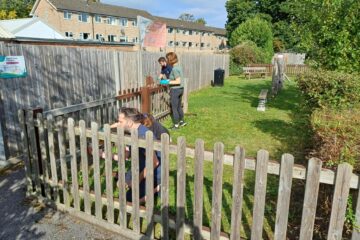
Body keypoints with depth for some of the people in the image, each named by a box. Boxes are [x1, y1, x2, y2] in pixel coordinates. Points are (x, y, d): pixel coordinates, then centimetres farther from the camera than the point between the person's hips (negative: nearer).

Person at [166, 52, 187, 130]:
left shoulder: (174, 69, -20)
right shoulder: (179, 66, 7)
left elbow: (178, 81, -24)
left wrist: (168, 82, -19)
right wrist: (170, 80, 14)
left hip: (175, 90, -9)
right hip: (181, 89, 9)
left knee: (174, 108, 3)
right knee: (179, 106, 22)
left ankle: (176, 125, 13)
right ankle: (182, 121, 33)